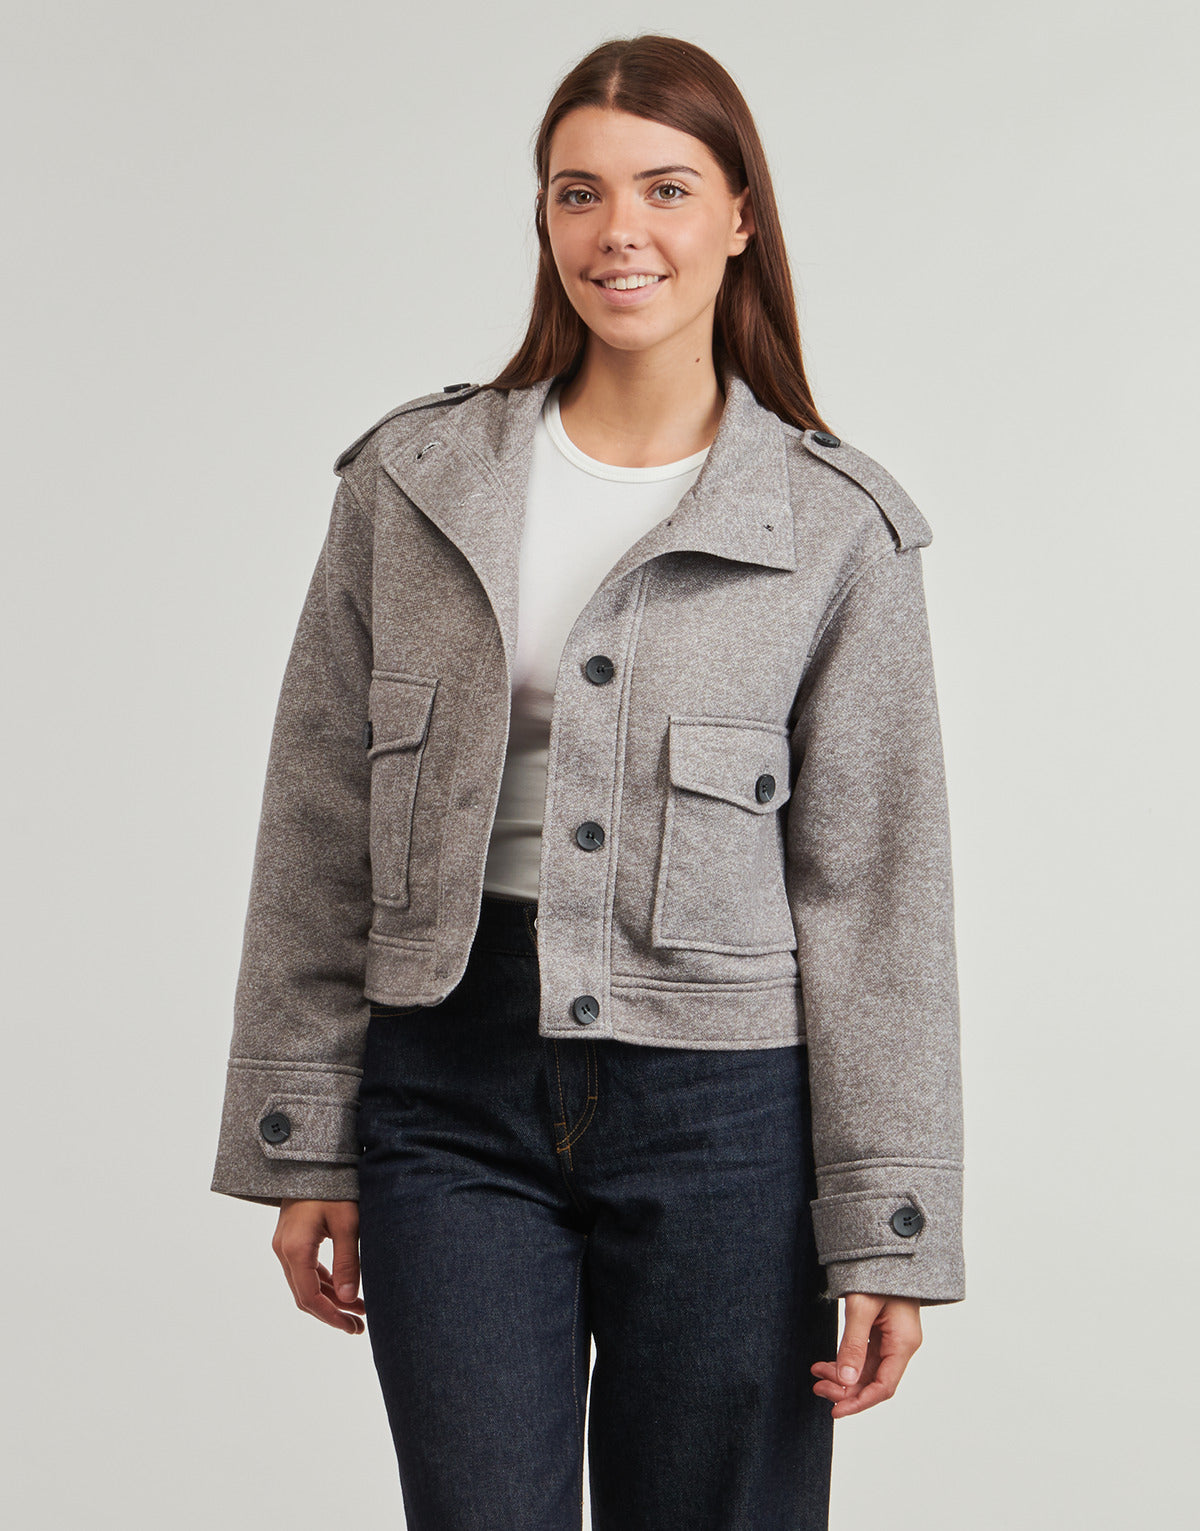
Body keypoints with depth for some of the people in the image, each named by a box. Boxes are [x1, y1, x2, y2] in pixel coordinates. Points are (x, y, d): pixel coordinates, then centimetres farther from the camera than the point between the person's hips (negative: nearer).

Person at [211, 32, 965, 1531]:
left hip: (723, 1114, -1)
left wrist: (887, 1225, -4)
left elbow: (878, 890, -1)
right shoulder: (413, 481, 5)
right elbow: (317, 841, 7)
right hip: (453, 1098, 1)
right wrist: (302, 1143, 5)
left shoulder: (838, 527, -1)